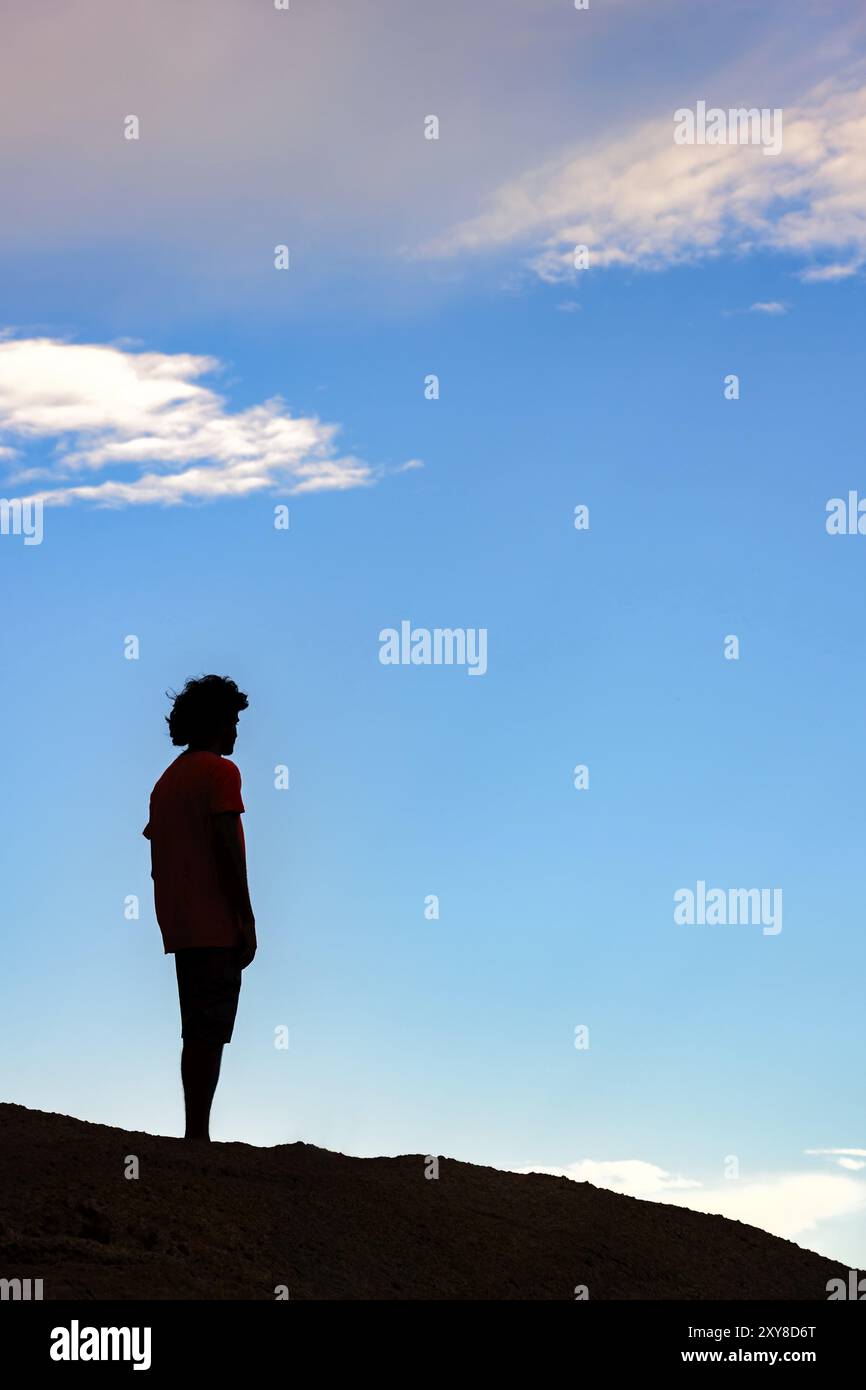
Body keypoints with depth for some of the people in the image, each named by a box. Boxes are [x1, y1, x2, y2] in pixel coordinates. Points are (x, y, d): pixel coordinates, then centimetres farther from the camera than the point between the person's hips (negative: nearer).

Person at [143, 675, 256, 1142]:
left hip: (181, 927, 8)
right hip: (216, 928, -8)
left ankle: (195, 1134, 12)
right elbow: (228, 850, -14)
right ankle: (199, 1135, -13)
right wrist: (248, 922, -12)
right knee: (208, 1035, -10)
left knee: (199, 1034, 12)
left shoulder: (167, 779, 19)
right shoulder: (220, 772, -6)